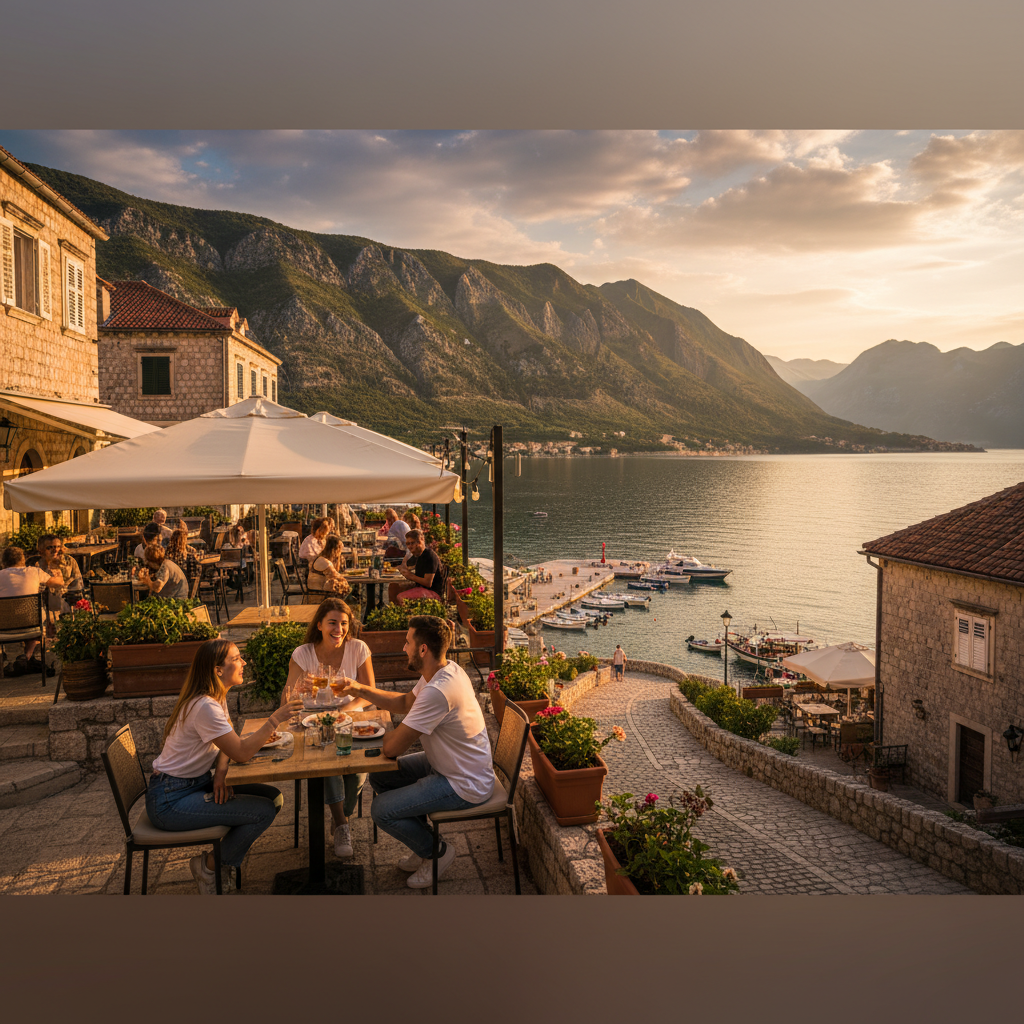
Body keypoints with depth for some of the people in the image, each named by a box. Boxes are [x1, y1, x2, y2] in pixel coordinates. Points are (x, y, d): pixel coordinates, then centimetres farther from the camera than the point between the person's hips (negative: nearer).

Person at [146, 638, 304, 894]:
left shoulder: (217, 698, 7)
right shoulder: (205, 707, -24)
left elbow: (227, 744, 11)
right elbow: (241, 752, -27)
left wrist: (220, 774, -9)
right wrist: (275, 720, -24)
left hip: (197, 783, 9)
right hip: (171, 800, -9)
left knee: (273, 797, -3)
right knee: (264, 811, -18)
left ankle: (221, 857, 10)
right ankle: (209, 867, 2)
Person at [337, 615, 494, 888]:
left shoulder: (437, 691, -33)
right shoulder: (444, 670, -2)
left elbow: (392, 748, -27)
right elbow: (405, 703, 16)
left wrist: (387, 735, -3)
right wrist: (361, 690, 8)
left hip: (465, 786, -10)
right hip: (444, 765, 10)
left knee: (381, 811, -10)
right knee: (379, 777, 14)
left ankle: (436, 852, 13)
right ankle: (423, 843, 26)